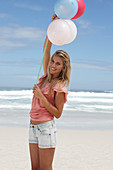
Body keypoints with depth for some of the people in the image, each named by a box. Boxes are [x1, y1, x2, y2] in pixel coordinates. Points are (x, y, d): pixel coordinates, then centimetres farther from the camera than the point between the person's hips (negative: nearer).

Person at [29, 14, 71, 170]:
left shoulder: (59, 87, -12)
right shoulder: (46, 77, 7)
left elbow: (57, 114, -13)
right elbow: (46, 50, 8)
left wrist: (41, 97, -21)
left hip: (46, 128, -7)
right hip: (33, 127, 7)